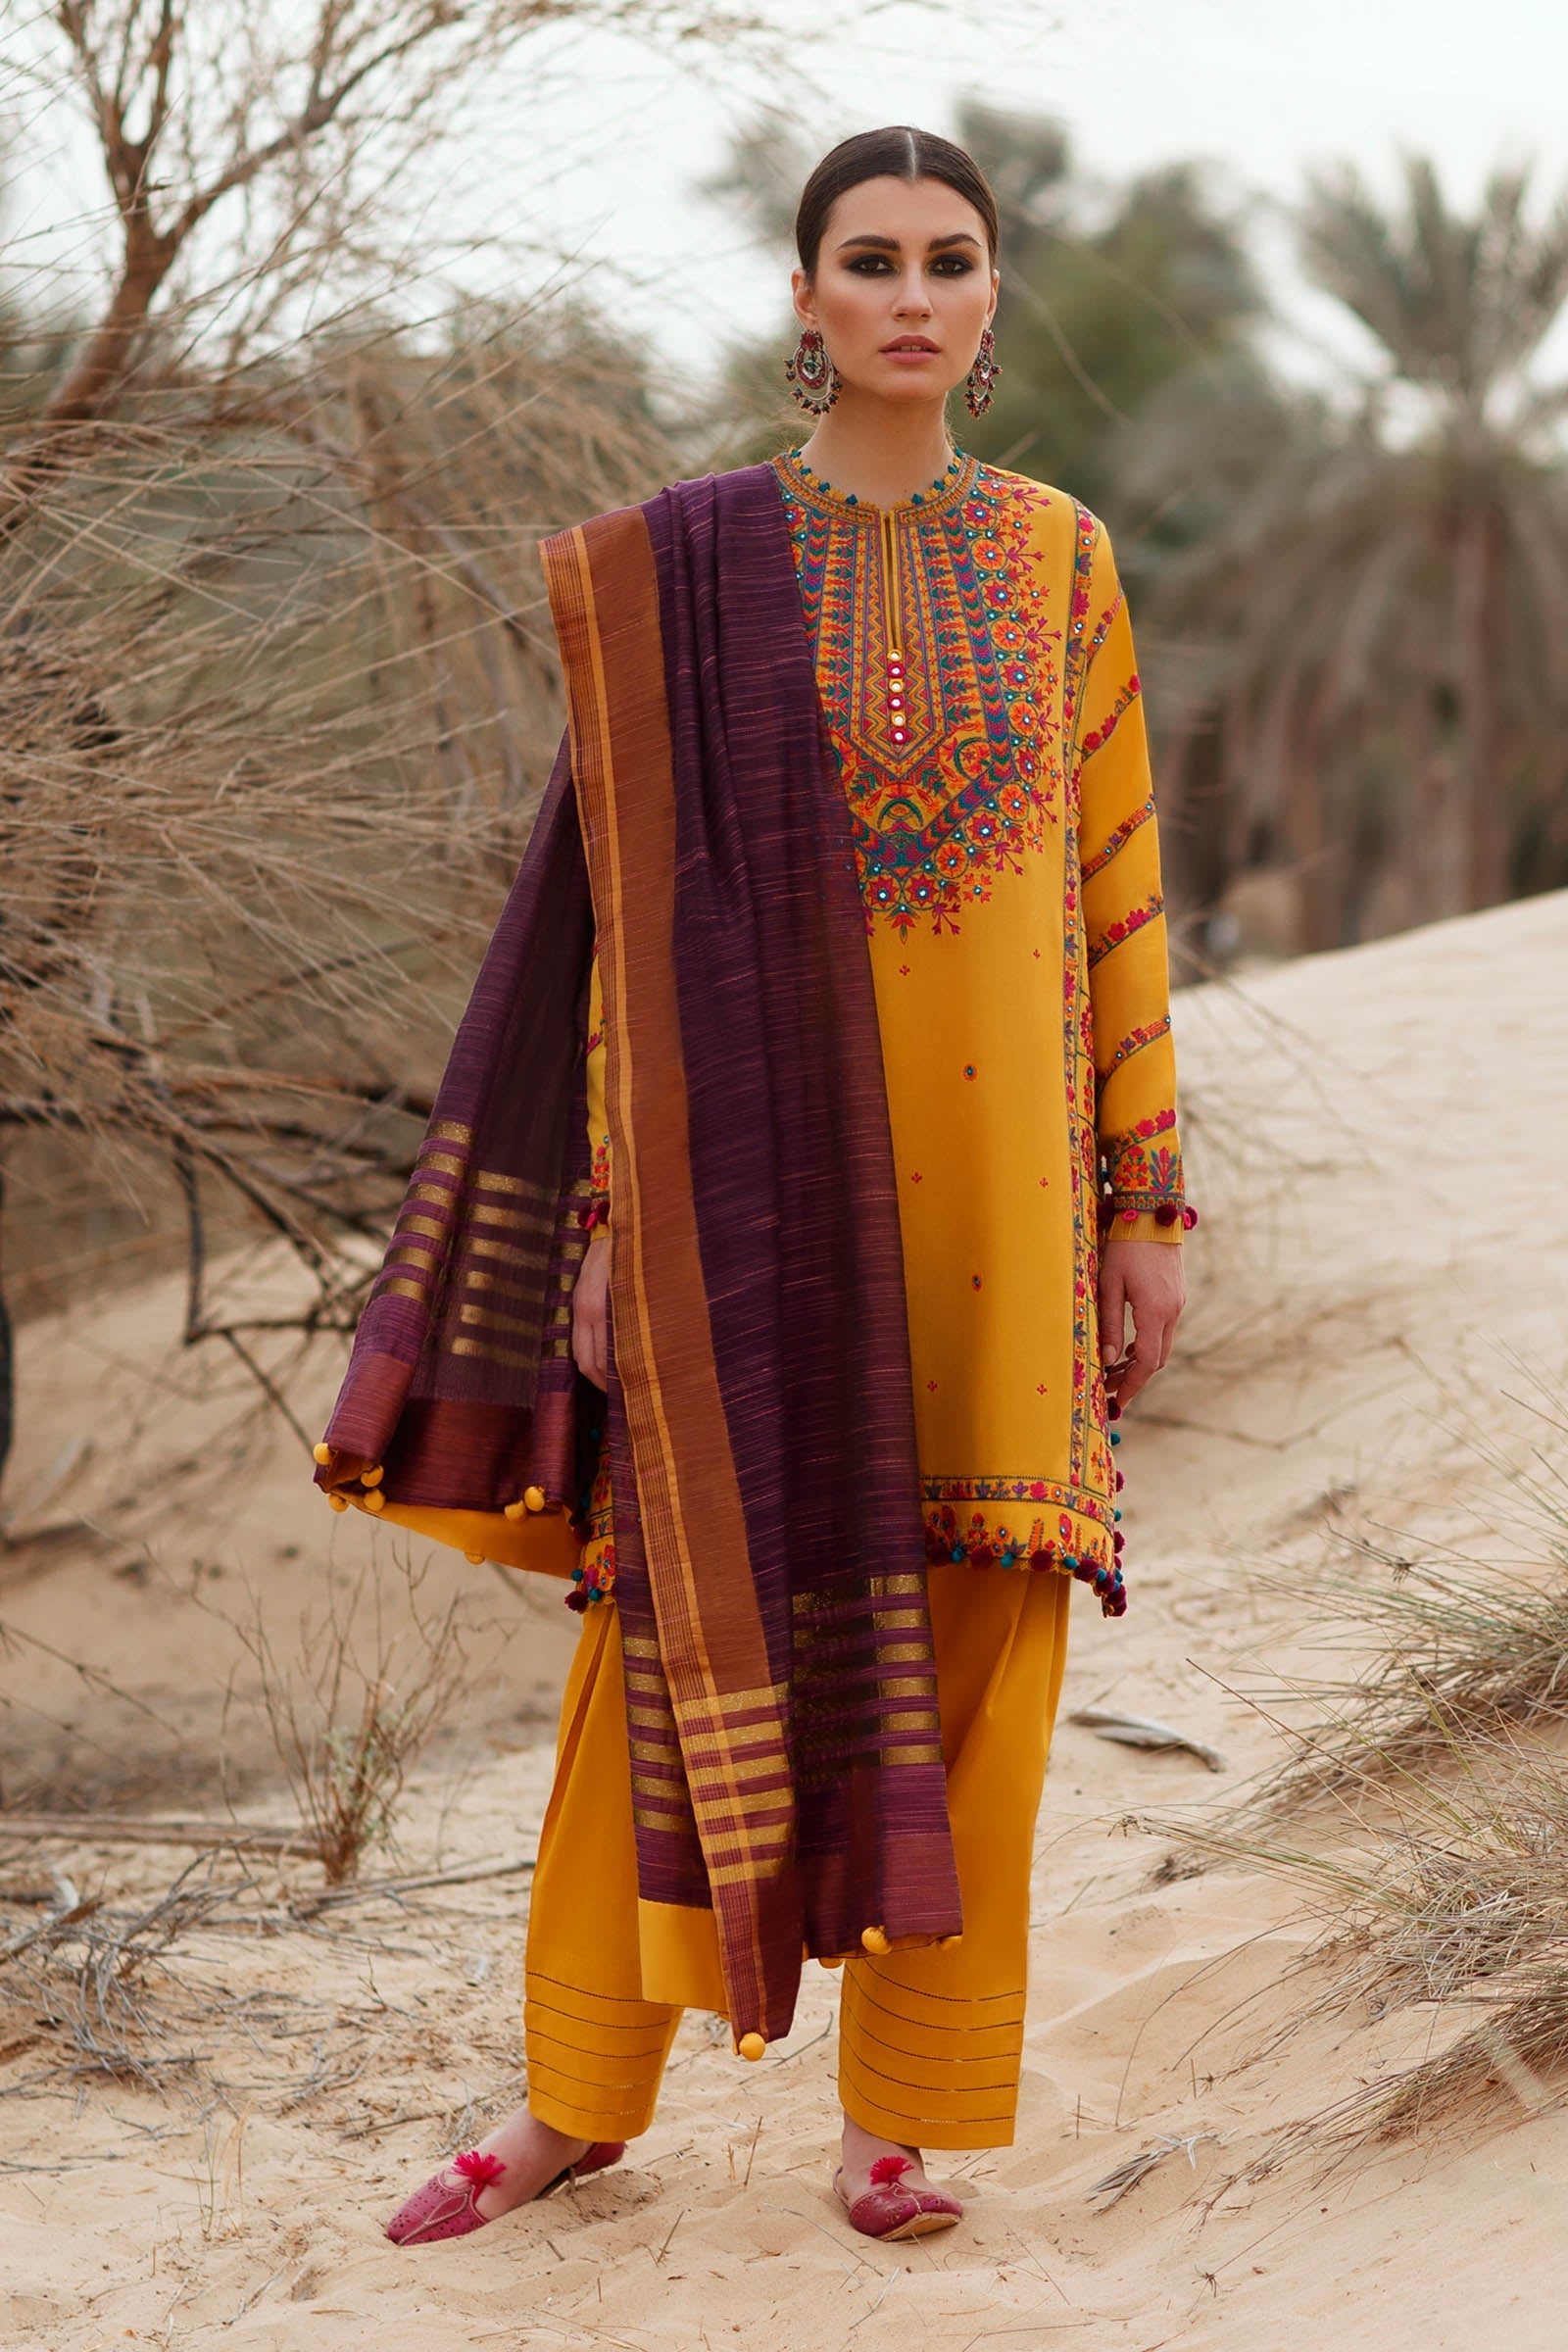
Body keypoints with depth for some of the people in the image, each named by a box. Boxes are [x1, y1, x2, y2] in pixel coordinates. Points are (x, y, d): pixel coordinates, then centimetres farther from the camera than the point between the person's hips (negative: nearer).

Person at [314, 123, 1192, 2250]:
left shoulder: (1060, 562, 6)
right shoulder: (681, 571, 1)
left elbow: (1118, 893, 7)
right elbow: (638, 903, 0)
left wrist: (1147, 1203, 4)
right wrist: (608, 1216, -4)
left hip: (992, 1177, 2)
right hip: (759, 1172, -1)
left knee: (967, 1639, 4)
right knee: (689, 1612, 5)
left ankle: (906, 2105, 19)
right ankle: (581, 2090, 22)